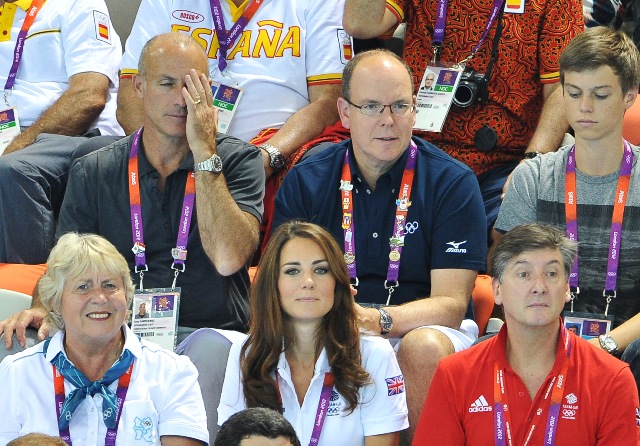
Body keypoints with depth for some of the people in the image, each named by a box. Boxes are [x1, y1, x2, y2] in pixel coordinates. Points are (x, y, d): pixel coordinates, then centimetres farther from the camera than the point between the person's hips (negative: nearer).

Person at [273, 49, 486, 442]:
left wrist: (380, 319, -28)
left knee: (425, 347, -35)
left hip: (418, 327, -1)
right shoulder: (304, 183, 5)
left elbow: (451, 304, -9)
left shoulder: (453, 182, -3)